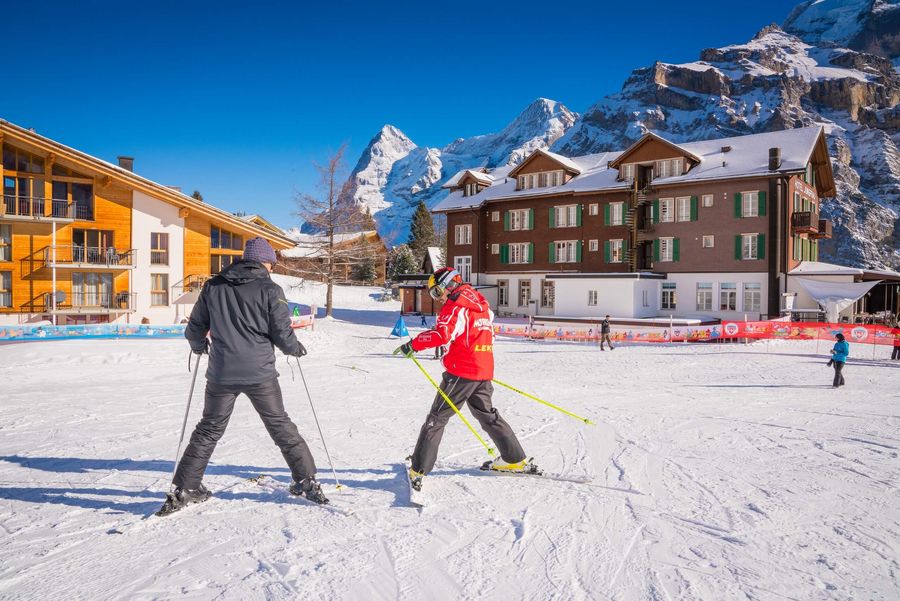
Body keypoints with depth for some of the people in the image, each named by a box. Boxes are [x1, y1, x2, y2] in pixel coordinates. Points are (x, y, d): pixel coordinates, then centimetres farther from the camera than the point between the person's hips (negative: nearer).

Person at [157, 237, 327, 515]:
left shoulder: (213, 286, 6)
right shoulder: (269, 289, -5)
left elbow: (195, 328, 11)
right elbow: (282, 333, -6)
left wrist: (199, 346, 33)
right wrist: (296, 348, 15)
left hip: (221, 373, 3)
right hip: (259, 372, -2)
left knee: (209, 429, 17)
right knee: (280, 425, 11)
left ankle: (185, 489, 17)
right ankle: (306, 480, 12)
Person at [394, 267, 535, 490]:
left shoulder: (456, 306, -11)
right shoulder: (482, 305, 17)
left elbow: (442, 334, -25)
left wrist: (413, 345, -17)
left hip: (461, 372, -8)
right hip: (484, 372, 8)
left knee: (437, 418, -2)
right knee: (488, 415, 22)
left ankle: (418, 470, -1)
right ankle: (516, 460, 28)